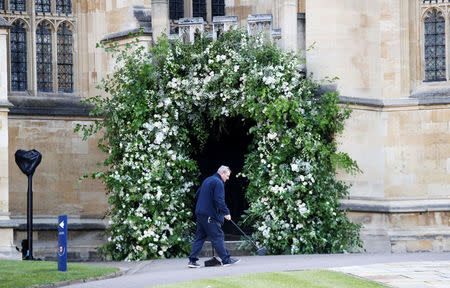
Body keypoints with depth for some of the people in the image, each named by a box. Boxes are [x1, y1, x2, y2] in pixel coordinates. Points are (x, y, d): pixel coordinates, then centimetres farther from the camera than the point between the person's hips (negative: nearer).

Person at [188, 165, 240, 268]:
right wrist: (226, 212, -14)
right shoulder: (218, 183, -12)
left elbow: (198, 193, 26)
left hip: (200, 213, 9)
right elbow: (219, 200, -20)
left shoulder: (207, 180, 18)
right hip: (210, 215, -9)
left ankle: (192, 260, 6)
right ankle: (226, 260, 1)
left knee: (200, 237, 10)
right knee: (218, 237, -4)